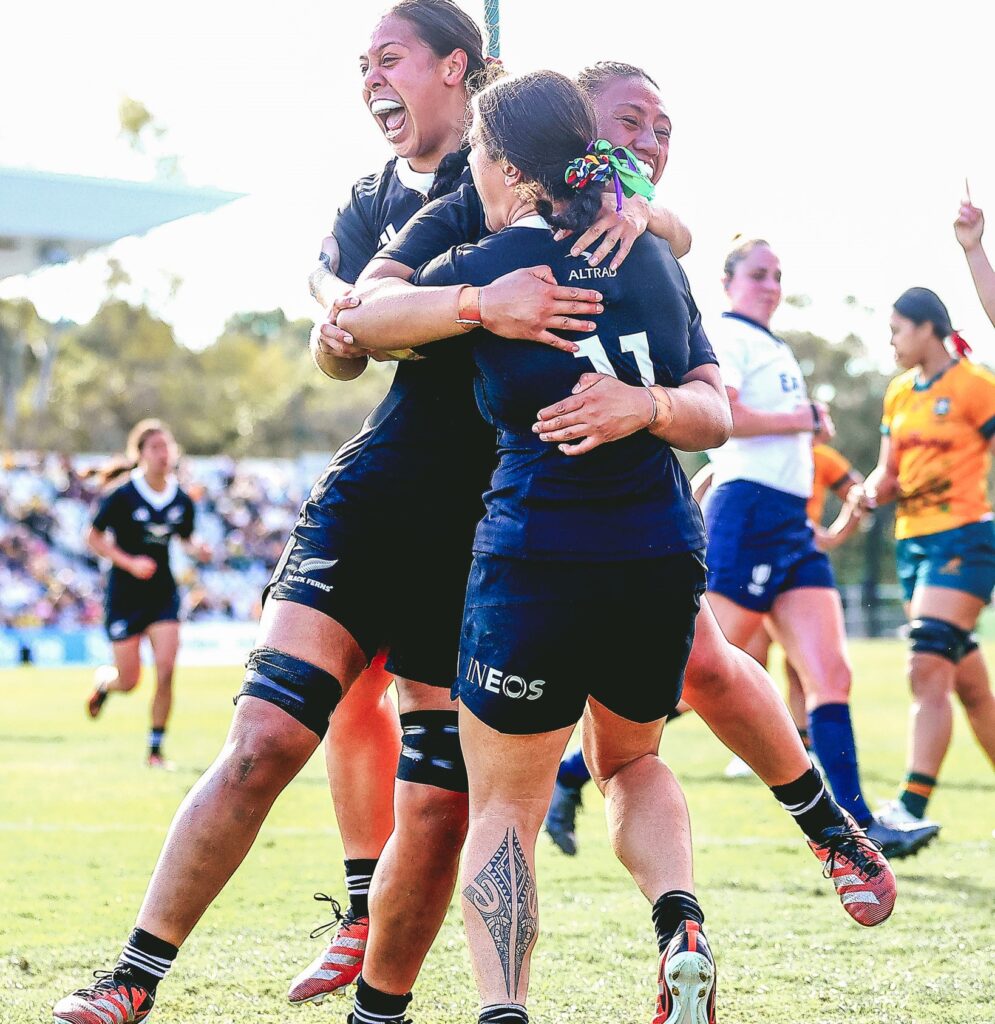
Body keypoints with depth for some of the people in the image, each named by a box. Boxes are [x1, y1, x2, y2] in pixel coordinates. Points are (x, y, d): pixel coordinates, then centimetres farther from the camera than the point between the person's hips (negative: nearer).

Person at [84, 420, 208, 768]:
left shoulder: (182, 500, 0)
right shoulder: (122, 496, -13)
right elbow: (94, 538, -7)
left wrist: (198, 548, -8)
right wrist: (131, 563, -19)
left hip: (163, 593, 3)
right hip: (125, 595, -3)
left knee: (165, 671, -11)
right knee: (128, 682, 0)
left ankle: (155, 748, 2)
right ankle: (103, 680, 39)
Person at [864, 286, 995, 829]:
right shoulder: (899, 393, 15)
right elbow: (888, 473, 19)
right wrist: (876, 488, -2)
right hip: (912, 540, 8)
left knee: (928, 669, -17)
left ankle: (911, 808, -22)